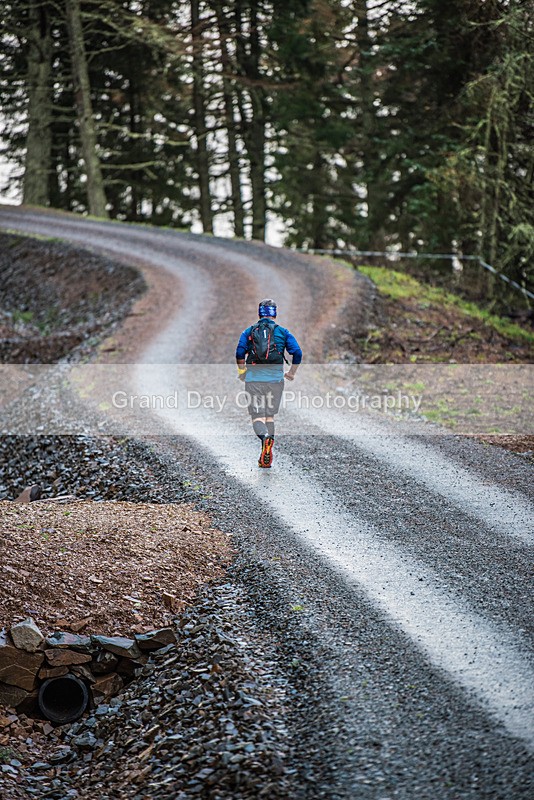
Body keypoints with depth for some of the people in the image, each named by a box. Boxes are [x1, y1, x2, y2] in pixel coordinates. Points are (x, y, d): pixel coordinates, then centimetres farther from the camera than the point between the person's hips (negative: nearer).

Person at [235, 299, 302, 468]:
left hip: (254, 378, -1)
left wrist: (242, 372, 8)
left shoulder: (249, 331, 8)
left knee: (257, 416, 1)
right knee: (270, 415, 14)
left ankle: (265, 437, -32)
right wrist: (291, 373, 10)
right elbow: (297, 353, -2)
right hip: (275, 378, 1)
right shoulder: (283, 332, 7)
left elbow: (240, 352, -5)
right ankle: (267, 457, 6)